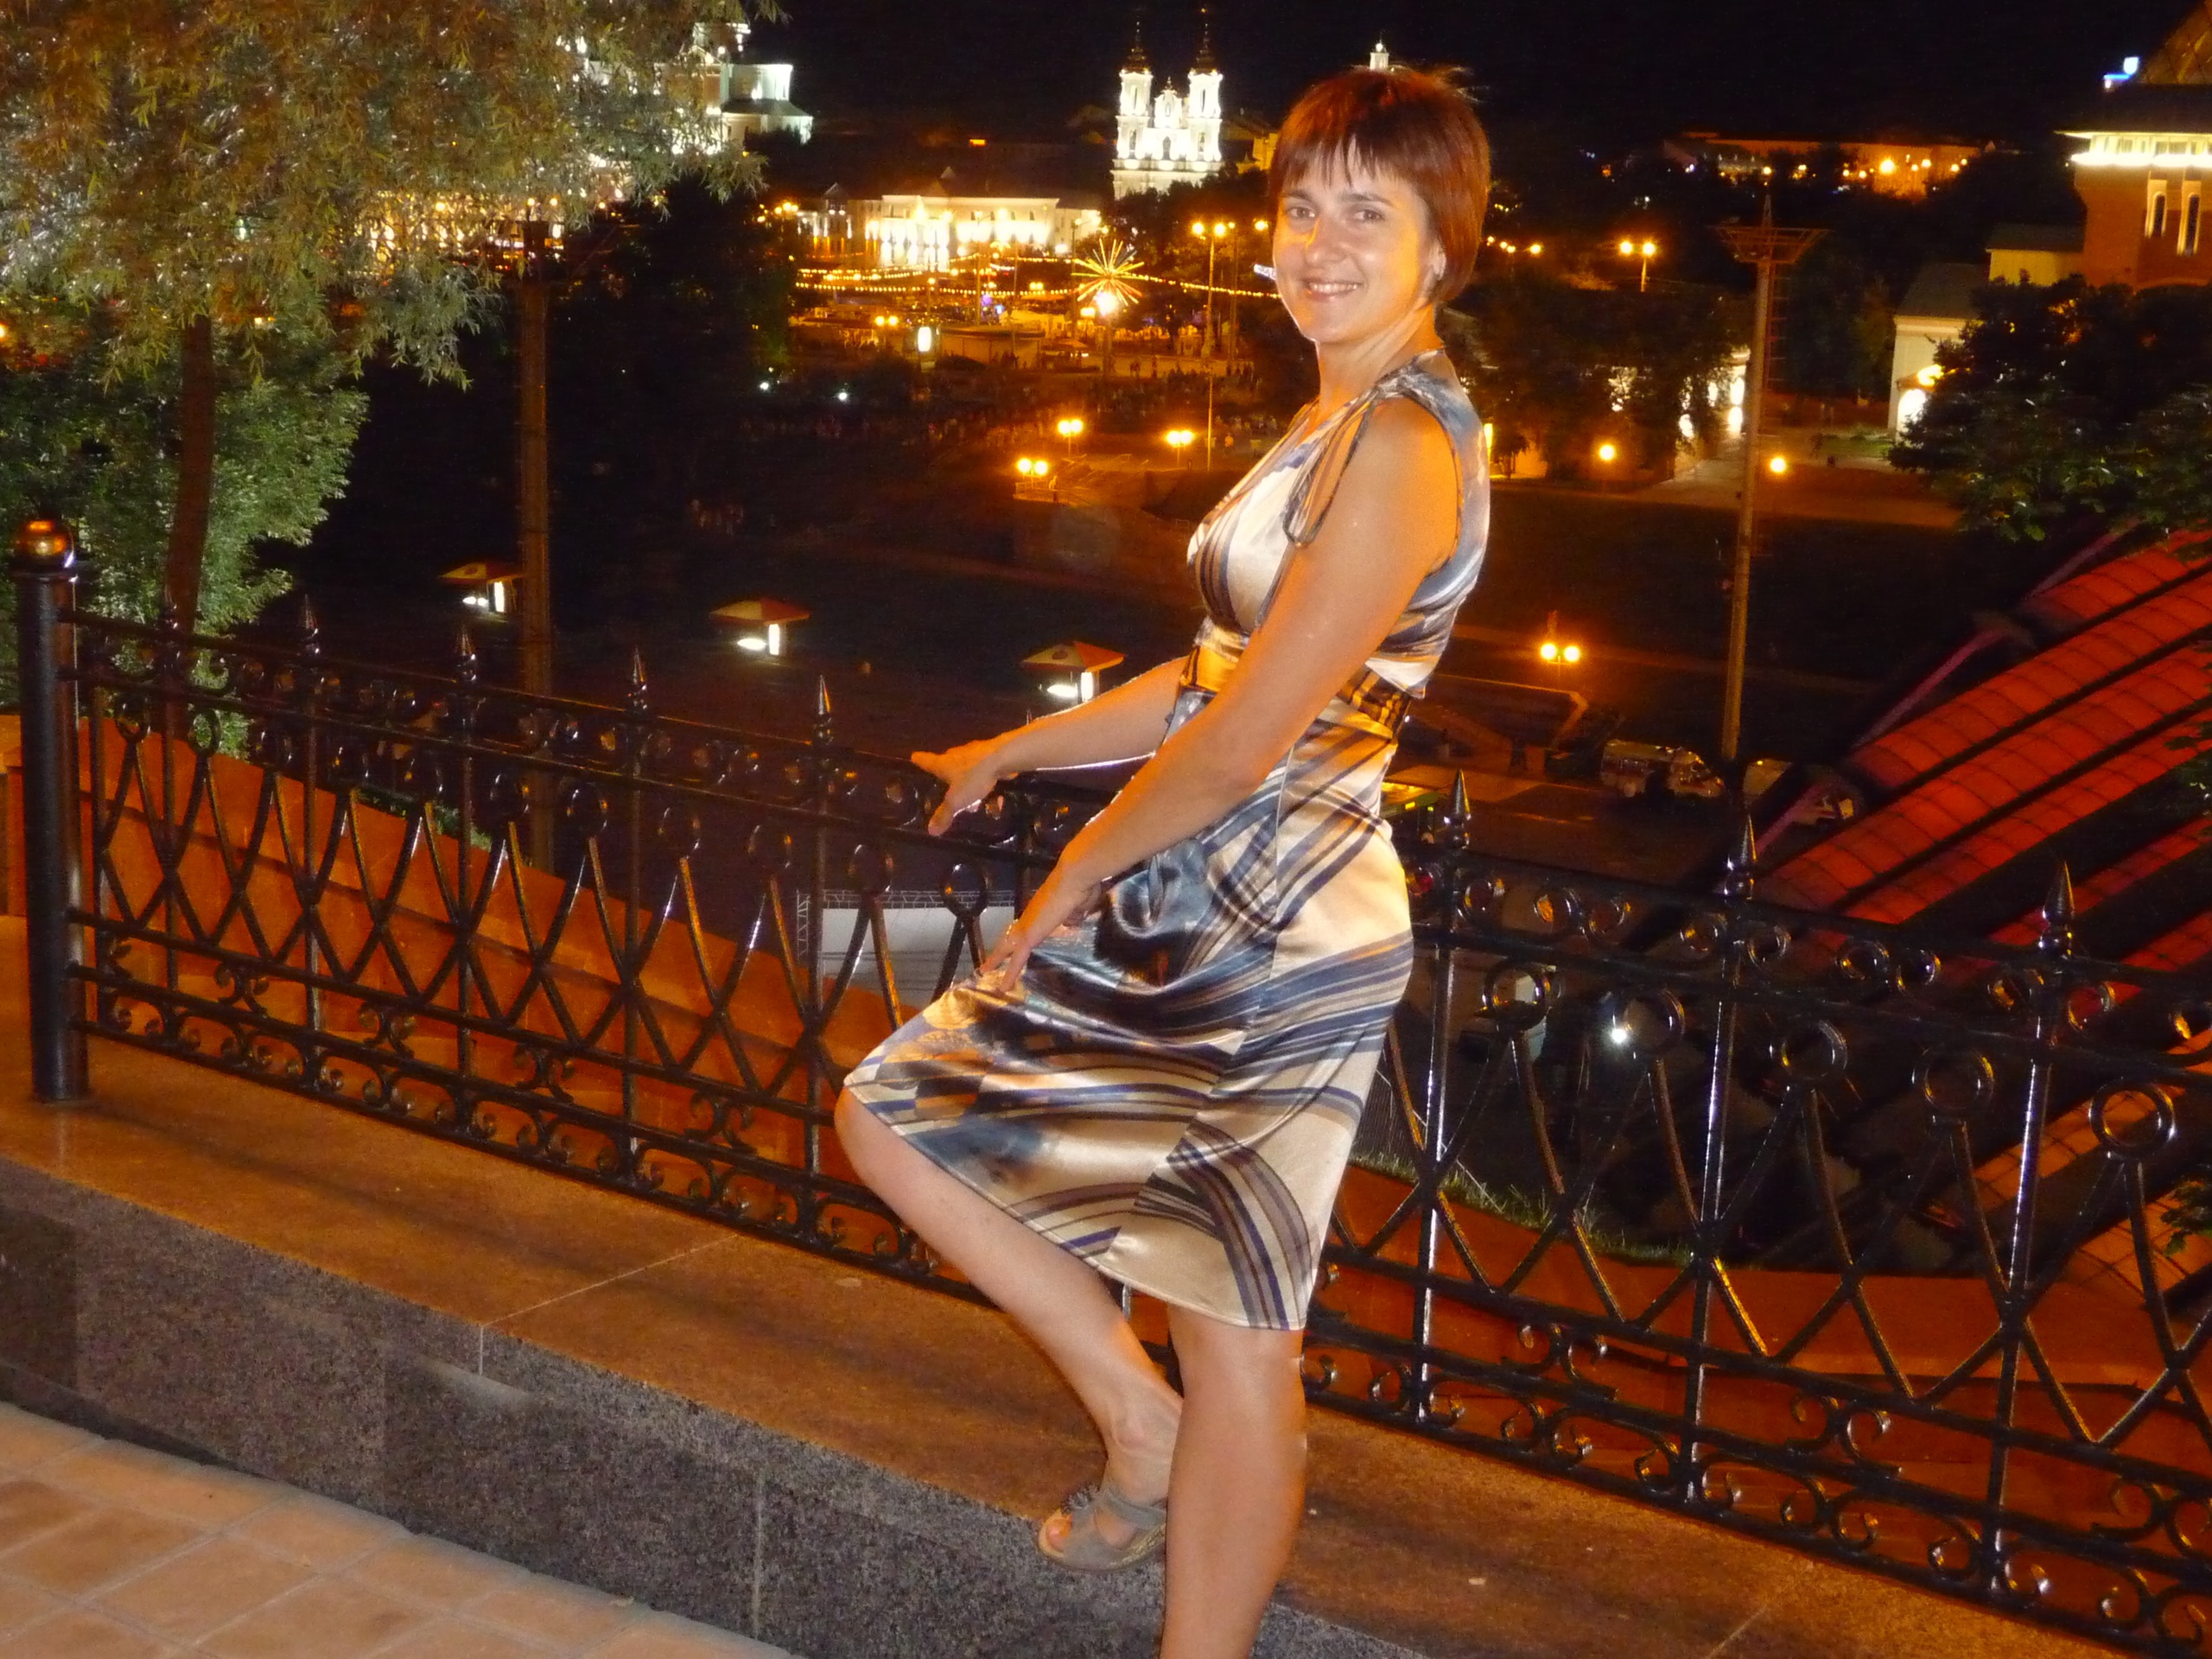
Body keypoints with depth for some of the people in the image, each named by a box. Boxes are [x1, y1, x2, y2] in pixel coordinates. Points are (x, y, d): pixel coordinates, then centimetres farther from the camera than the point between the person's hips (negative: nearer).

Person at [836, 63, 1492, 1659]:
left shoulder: (1401, 446, -18)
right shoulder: (1339, 418, 13)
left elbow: (1243, 736, -21)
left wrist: (1079, 873, -8)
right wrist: (1017, 751, 24)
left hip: (1279, 931, -10)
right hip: (1202, 910, 10)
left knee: (1235, 1346, 1)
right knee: (898, 1116, 14)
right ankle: (1142, 1426, 23)